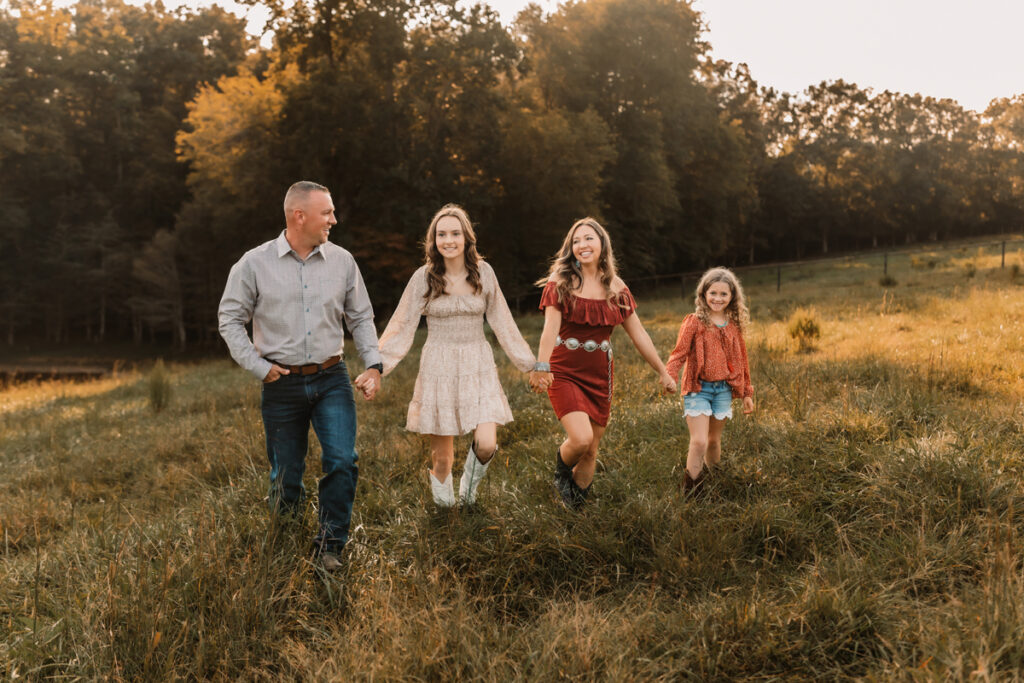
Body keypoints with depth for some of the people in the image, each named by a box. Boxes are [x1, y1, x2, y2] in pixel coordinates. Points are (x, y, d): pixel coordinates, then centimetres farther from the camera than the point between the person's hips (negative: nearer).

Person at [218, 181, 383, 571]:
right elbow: (230, 319, 2)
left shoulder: (342, 261, 4)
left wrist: (373, 364, 0)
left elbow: (361, 318, 11)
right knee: (286, 474, 8)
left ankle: (329, 545, 4)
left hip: (331, 379, 2)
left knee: (342, 461, -14)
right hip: (282, 384, -1)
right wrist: (259, 367, -6)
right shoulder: (255, 264, -3)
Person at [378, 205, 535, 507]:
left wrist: (528, 363, 10)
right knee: (441, 452, 2)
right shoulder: (424, 277, -4)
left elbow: (502, 323, 8)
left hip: (478, 367, 1)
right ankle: (441, 490, 33)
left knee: (486, 444, -13)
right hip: (438, 367, -1)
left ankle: (470, 480, 21)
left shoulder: (483, 272, 0)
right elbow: (402, 326, -1)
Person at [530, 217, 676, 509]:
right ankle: (561, 468, 15)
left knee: (591, 450, 6)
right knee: (581, 438, -20)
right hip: (565, 372, -3)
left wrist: (662, 372, 12)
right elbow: (550, 328, -19)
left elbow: (638, 334, 10)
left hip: (599, 375, 4)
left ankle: (575, 499, 30)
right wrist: (541, 367, -36)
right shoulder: (560, 282, -5)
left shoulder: (616, 288, 5)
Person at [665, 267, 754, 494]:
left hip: (724, 389, 4)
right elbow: (679, 353, -11)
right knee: (699, 442, -12)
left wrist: (747, 393, 19)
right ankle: (689, 490, 1)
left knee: (714, 441, 15)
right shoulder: (694, 322, -5)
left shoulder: (734, 325, 8)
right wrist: (669, 376, -29)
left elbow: (741, 360, 15)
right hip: (698, 388, -4)